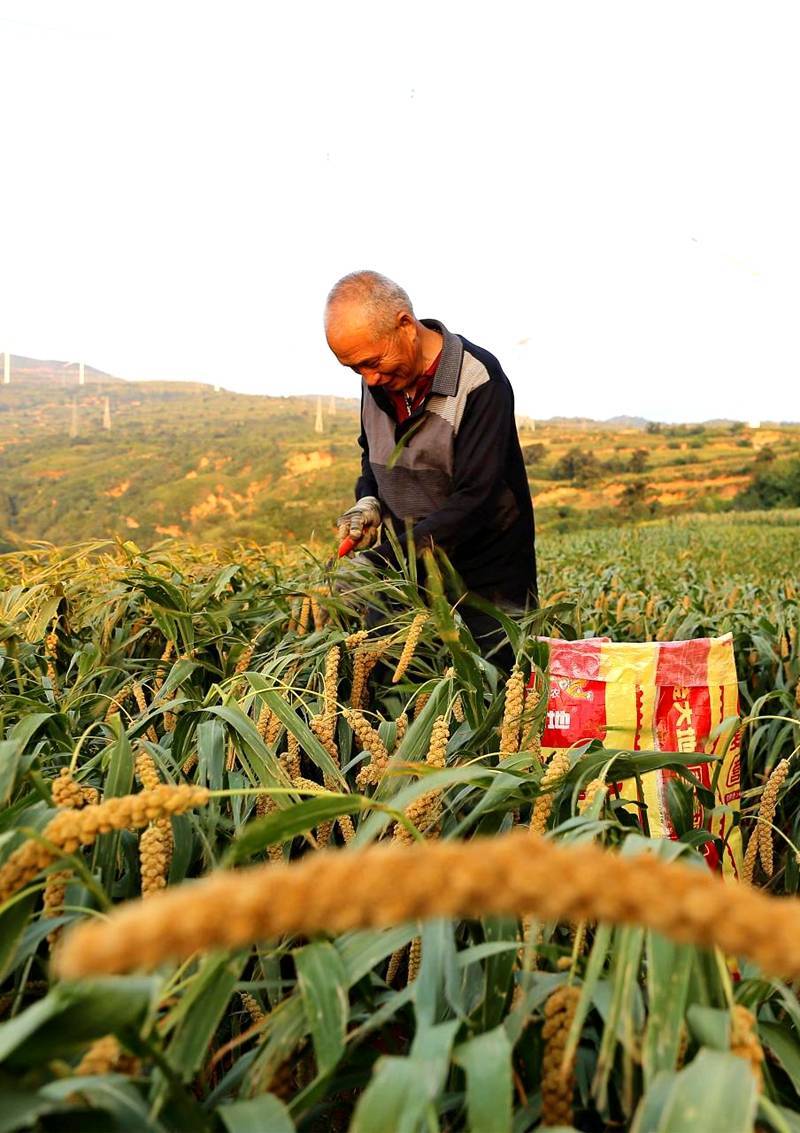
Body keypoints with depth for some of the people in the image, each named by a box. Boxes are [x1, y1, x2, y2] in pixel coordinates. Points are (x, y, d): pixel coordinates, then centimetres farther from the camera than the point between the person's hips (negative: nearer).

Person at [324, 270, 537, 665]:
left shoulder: (479, 381, -19)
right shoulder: (378, 379, 1)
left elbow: (473, 500, -25)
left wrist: (379, 560, -30)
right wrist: (368, 502, -2)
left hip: (487, 581, -5)